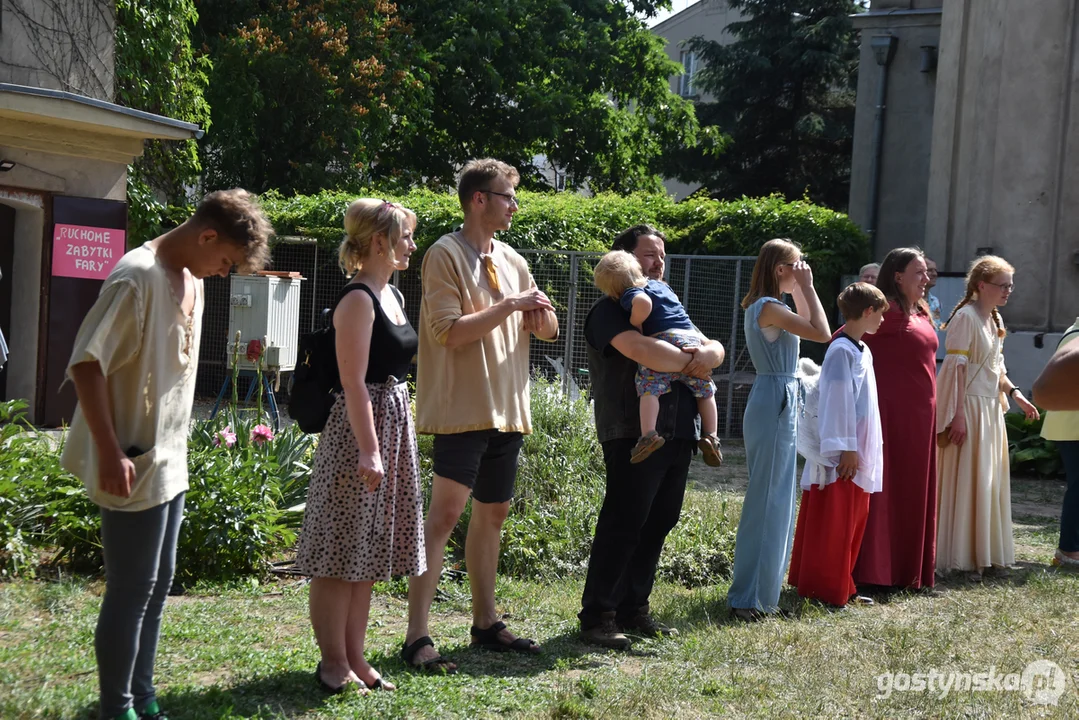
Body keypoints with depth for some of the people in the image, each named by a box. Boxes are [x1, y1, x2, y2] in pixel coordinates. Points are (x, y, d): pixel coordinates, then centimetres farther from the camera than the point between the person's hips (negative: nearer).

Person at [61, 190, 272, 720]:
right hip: (134, 467, -9)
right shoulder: (138, 276, -18)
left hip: (170, 463, 9)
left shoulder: (192, 279, 10)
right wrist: (110, 452, -23)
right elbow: (86, 363, -21)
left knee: (157, 585, 15)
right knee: (132, 591, -1)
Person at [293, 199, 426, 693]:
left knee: (367, 554, 13)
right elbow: (354, 382, -19)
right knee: (342, 553, -1)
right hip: (360, 429, -10)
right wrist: (369, 451, -23)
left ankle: (355, 658, 21)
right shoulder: (358, 299, -14)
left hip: (394, 425, 10)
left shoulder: (393, 295, 14)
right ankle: (333, 664, 6)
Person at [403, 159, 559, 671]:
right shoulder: (446, 255, -8)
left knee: (493, 512, 14)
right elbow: (448, 331, -18)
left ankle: (486, 623, 24)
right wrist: (508, 306, -17)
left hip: (507, 408, 8)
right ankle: (416, 636, -13)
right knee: (446, 512, -13)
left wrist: (541, 314, -5)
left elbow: (548, 331, 18)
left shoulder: (511, 260, 14)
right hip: (463, 407, -8)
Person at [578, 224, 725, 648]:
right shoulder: (610, 311, -3)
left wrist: (707, 353, -8)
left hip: (677, 435, 8)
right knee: (622, 526, -8)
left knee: (657, 526, 10)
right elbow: (642, 350, -22)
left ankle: (634, 610, 18)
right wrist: (691, 364, -9)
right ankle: (597, 617, -3)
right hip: (634, 435, -8)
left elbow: (715, 347, 17)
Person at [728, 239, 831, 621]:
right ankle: (749, 597, -3)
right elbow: (822, 333, -20)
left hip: (779, 403, 10)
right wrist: (807, 286, -12)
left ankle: (763, 587, 22)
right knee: (767, 500, -7)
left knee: (776, 499, 15)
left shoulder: (767, 306, 14)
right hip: (775, 402, -10)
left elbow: (808, 326, 27)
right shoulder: (769, 307, -16)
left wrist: (802, 289, 16)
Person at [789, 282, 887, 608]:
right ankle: (826, 589, 2)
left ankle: (843, 586, 20)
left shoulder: (863, 351, 13)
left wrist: (862, 450, 16)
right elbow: (837, 401, -18)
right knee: (831, 524, -4)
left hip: (859, 452, 10)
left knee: (853, 520, 13)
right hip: (841, 455, -10)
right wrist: (846, 449, -19)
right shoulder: (842, 351, -15)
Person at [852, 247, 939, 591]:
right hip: (892, 412, -9)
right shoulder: (887, 311, -12)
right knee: (883, 488, -3)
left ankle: (907, 569, 20)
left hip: (919, 415, 9)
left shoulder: (920, 313, 14)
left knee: (913, 492, 12)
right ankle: (874, 571, 3)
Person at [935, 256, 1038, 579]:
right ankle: (962, 557, 0)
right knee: (965, 482, -6)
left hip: (991, 409, 9)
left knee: (990, 484, 11)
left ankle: (984, 554, 18)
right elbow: (956, 367, -18)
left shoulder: (995, 320, 14)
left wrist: (1016, 394, 10)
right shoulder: (965, 316, -13)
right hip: (969, 407, -9)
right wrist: (958, 415, -22)